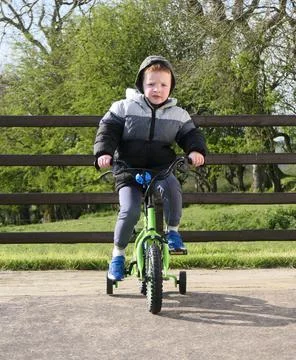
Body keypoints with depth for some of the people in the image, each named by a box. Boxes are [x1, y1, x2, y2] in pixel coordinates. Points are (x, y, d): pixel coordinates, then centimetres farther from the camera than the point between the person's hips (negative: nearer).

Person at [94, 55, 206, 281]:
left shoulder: (178, 114, 9)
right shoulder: (124, 108, 3)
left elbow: (191, 135, 7)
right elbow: (107, 130, -2)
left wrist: (196, 150, -16)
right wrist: (104, 152, -20)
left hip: (161, 169, 1)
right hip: (129, 171, -1)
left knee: (171, 185, -34)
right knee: (129, 211, -22)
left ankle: (173, 231, -11)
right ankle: (118, 254, 2)